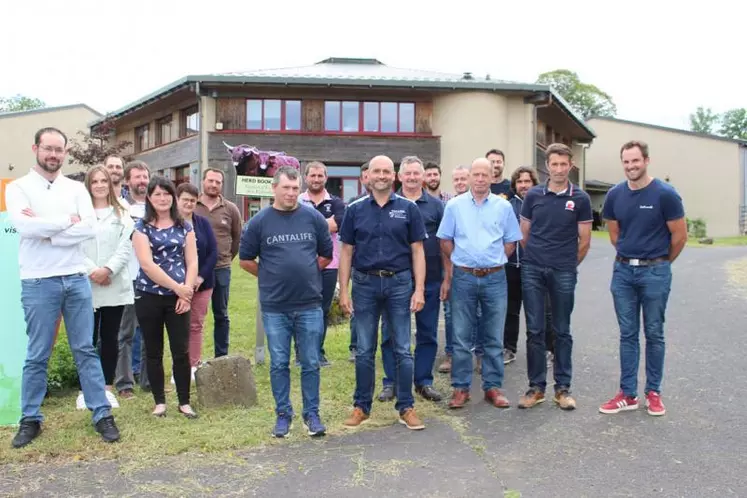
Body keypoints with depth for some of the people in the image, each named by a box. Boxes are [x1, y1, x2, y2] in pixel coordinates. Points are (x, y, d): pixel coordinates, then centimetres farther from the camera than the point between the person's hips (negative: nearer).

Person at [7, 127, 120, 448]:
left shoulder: (76, 189, 7)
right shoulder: (18, 187, 1)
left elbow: (90, 228, -8)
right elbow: (24, 227, -17)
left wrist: (45, 230, -12)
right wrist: (67, 220, -9)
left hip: (76, 279, 2)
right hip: (38, 282, -2)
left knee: (85, 350, 8)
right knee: (37, 356, 8)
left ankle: (102, 413, 15)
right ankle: (30, 419, 22)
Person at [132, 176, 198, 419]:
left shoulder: (184, 227, 7)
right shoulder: (142, 227, 0)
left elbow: (192, 262, 3)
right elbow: (147, 264, -11)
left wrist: (186, 292, -9)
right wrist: (177, 287, -14)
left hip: (178, 297, 1)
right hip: (149, 297, -1)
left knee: (181, 351, 1)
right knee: (154, 352, 8)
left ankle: (184, 402, 13)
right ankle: (159, 402, 21)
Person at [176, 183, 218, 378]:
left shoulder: (203, 223, 6)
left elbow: (213, 252, 2)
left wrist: (201, 276, -10)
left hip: (202, 283, 3)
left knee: (196, 325, 8)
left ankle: (194, 365, 18)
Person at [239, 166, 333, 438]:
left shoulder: (313, 217, 2)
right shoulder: (259, 221, 0)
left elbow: (326, 254, 11)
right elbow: (245, 260, 7)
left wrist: (307, 274, 10)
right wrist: (271, 276, 7)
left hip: (309, 305, 0)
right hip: (274, 307, 0)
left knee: (310, 363, 7)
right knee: (278, 364, 9)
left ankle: (312, 414, 21)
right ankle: (283, 414, 23)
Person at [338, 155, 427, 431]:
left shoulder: (408, 208, 2)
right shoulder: (355, 209, 4)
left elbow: (417, 251, 1)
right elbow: (346, 252, 6)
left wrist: (419, 290, -6)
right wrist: (344, 291, 0)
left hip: (399, 283, -1)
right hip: (365, 284, 1)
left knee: (403, 349, 5)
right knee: (364, 351, 10)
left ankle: (406, 407, 17)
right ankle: (361, 406, 23)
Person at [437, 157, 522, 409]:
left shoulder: (503, 206, 4)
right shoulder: (455, 205, 3)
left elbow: (511, 242, 10)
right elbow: (445, 241, 8)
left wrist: (493, 262, 2)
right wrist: (449, 274, 6)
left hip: (495, 278, 1)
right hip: (463, 277, 0)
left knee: (494, 338, 8)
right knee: (461, 338, 4)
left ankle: (493, 387, 19)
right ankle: (460, 388, 14)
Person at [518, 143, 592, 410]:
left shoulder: (580, 198, 0)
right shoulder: (533, 195, 3)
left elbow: (584, 240, 4)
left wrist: (568, 264, 10)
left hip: (564, 273, -1)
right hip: (533, 270, 1)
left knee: (562, 331, 8)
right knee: (534, 330, 4)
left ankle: (562, 388, 18)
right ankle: (536, 387, 14)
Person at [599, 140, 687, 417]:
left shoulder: (665, 194, -10)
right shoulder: (615, 194, 2)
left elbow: (679, 235, -3)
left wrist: (662, 263, 8)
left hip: (655, 272, -3)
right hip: (623, 271, 3)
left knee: (654, 334, 7)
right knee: (627, 334, 8)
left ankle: (653, 392, 20)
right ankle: (628, 394, 15)